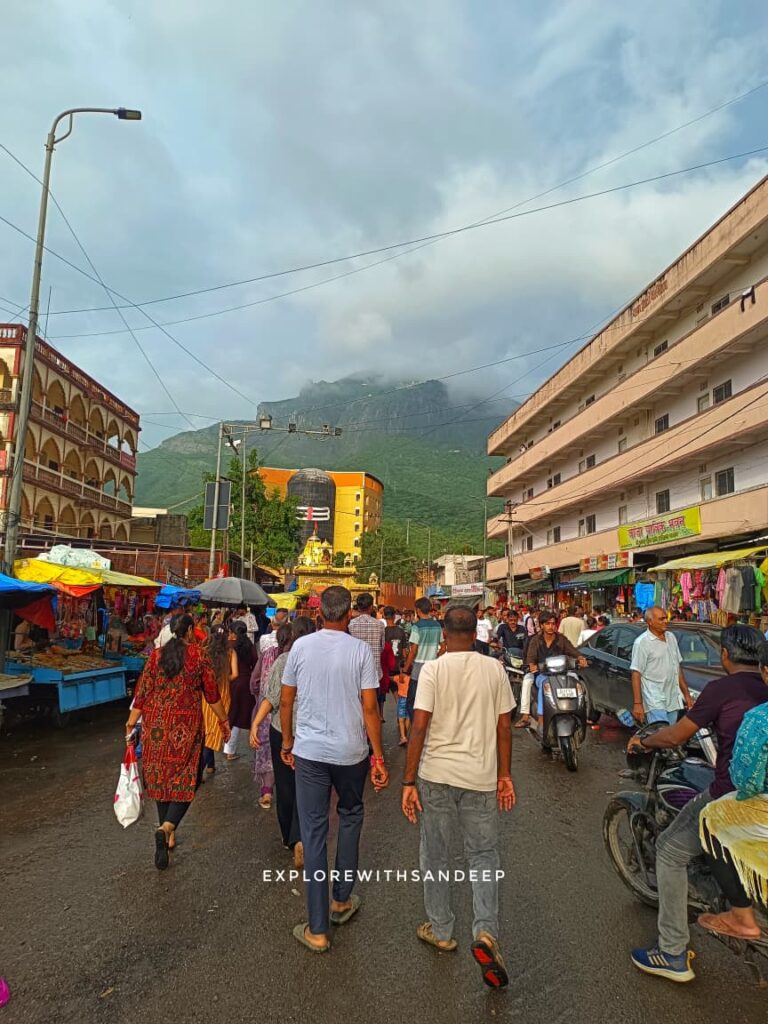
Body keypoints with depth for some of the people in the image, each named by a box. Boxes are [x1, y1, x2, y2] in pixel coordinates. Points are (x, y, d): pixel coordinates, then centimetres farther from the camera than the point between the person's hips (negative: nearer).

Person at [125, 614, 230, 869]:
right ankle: (166, 827, -17)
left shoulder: (156, 655, 3)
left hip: (156, 723, 4)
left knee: (161, 776, 16)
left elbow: (142, 692, 2)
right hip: (186, 724, -3)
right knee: (184, 778, 5)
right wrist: (224, 720, 11)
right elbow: (211, 693, 0)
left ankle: (167, 834, 26)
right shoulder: (199, 655, -5)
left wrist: (131, 724, 9)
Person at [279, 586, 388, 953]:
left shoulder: (301, 646, -4)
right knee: (350, 817, 24)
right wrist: (378, 758, -2)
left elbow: (285, 700, 2)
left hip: (309, 751, 1)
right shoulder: (361, 651, -9)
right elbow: (369, 708, -10)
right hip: (351, 752, 0)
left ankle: (318, 930, 15)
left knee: (314, 832, 8)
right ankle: (342, 900, 34)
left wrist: (287, 743, 16)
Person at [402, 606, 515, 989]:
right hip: (481, 776, 2)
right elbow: (504, 727, 1)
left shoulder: (433, 669, -10)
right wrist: (504, 775, 12)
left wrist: (409, 781, -7)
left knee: (436, 855, 17)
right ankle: (486, 932, 4)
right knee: (484, 856, 18)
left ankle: (441, 931, 31)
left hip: (436, 775, -1)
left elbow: (419, 727, -13)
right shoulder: (494, 669, -3)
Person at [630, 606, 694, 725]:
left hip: (673, 700, 7)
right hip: (655, 702, -7)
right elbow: (636, 674, -13)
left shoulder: (671, 637, 12)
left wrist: (686, 693, 16)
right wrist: (637, 703, -18)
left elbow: (678, 668, 20)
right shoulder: (642, 642, -10)